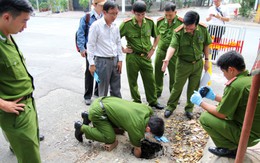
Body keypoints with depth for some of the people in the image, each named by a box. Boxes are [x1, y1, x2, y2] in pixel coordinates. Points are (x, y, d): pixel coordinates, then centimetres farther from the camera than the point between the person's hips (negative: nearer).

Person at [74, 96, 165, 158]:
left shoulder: (148, 109, -7)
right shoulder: (137, 130, -22)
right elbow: (137, 149, -4)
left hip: (104, 100, 8)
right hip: (97, 111, -8)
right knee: (110, 138, -9)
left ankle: (89, 117, 25)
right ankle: (81, 128, 7)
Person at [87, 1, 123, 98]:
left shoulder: (115, 26, 6)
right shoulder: (96, 25, -10)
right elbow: (91, 45, -8)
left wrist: (120, 60, 8)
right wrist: (92, 63, -10)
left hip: (115, 60, 5)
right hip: (102, 61, -5)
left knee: (116, 89, 14)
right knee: (103, 90, 5)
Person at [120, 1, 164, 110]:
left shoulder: (150, 22, -2)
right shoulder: (127, 24, -11)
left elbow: (156, 37, 13)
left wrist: (152, 49, 5)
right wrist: (123, 50, -6)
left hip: (146, 56, 3)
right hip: (132, 57, -2)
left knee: (150, 80, 9)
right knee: (133, 81, 9)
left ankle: (153, 101, 27)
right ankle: (136, 102, 27)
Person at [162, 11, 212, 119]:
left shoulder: (203, 29, -9)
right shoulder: (178, 32, -19)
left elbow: (206, 45, 3)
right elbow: (172, 46, -32)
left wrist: (206, 60, 5)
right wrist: (167, 59, -49)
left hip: (198, 64, 3)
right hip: (183, 64, -3)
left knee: (193, 88, 13)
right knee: (177, 87, 7)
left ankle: (189, 108, 31)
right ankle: (170, 106, 26)